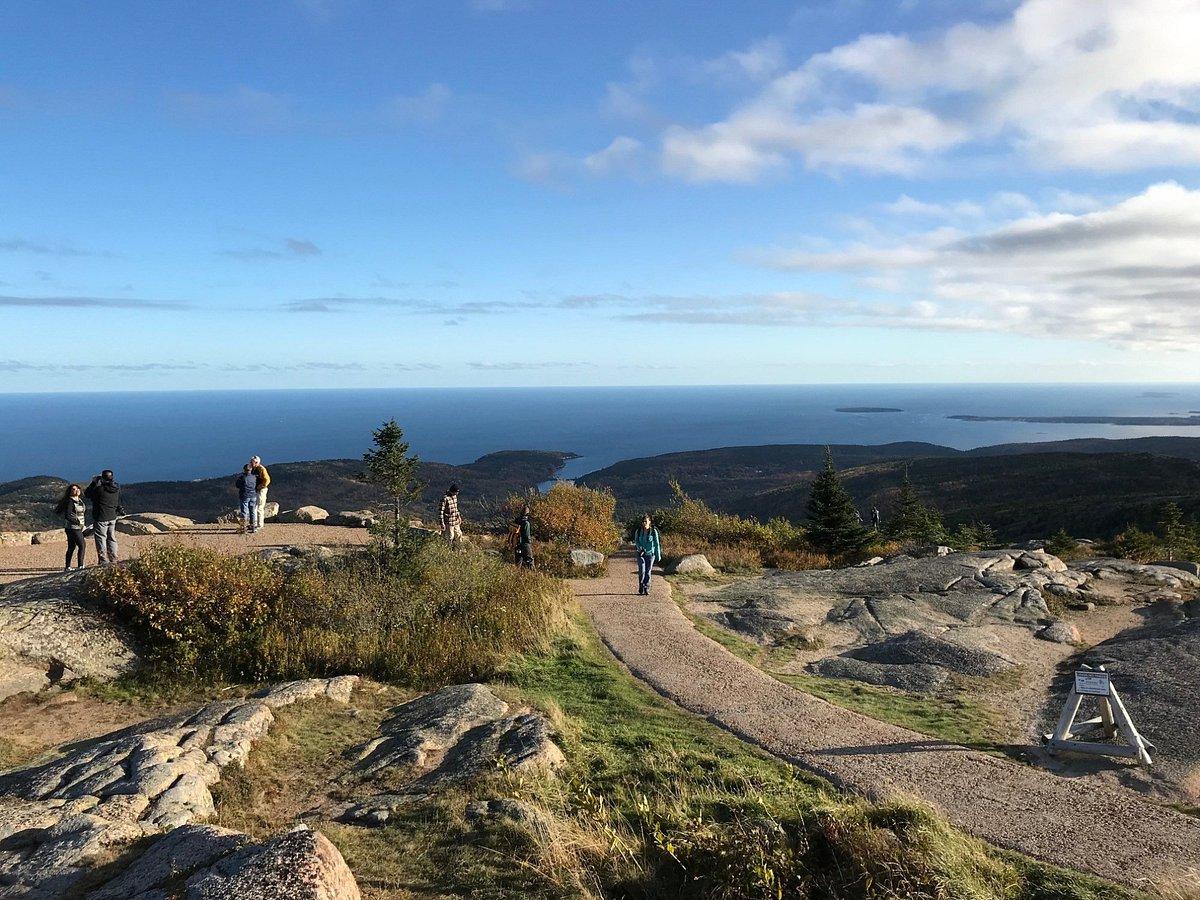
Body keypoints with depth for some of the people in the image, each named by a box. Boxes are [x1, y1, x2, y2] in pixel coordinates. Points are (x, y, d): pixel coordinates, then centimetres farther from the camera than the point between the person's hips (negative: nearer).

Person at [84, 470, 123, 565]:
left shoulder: (100, 488, -18)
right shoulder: (117, 488, 0)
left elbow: (87, 494, -2)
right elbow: (119, 502, 12)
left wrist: (94, 483, 3)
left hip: (101, 518, -6)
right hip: (113, 517, 6)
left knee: (101, 538, 1)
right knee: (112, 538, 14)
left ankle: (103, 560, -1)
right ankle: (113, 559, 16)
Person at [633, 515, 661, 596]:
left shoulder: (653, 531, -7)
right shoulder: (639, 531, -2)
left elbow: (657, 543, -4)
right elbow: (636, 541, 9)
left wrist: (658, 555, -4)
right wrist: (639, 547, -12)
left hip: (650, 554, -1)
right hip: (641, 554, 1)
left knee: (648, 571, 3)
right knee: (642, 571, -10)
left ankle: (646, 589, 15)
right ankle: (641, 588, 7)